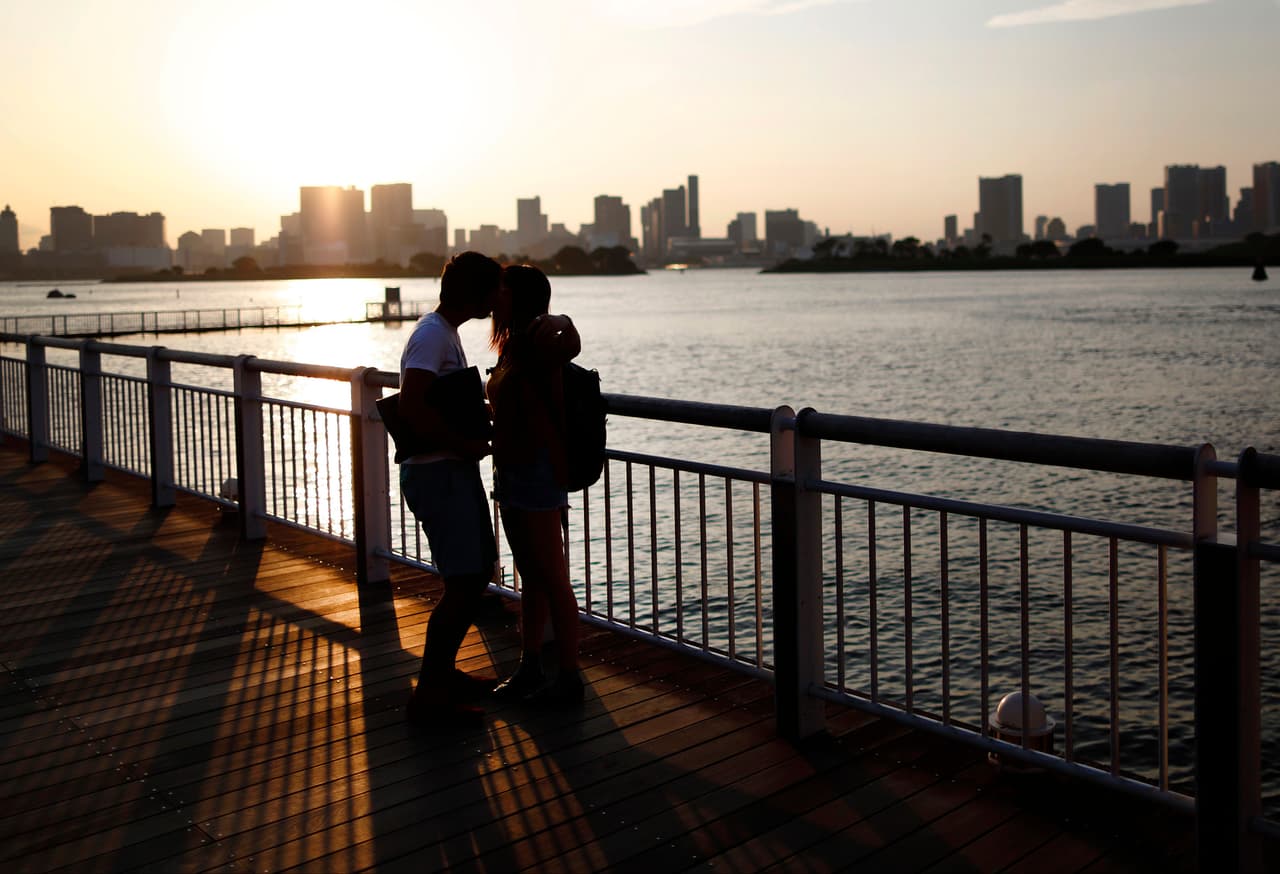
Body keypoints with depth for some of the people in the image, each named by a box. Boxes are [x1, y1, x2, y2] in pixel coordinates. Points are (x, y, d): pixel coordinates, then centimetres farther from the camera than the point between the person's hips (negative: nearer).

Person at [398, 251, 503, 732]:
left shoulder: (445, 332, 16)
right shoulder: (432, 334, -16)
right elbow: (411, 407, -28)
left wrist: (486, 395, 13)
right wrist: (467, 444, -21)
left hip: (455, 469, 11)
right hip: (436, 473, -11)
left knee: (479, 571, 16)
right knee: (463, 583, -10)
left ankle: (443, 672, 28)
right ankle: (427, 695, -1)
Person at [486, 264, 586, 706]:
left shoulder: (537, 339, -16)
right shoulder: (512, 346, 13)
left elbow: (568, 343, -42)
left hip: (536, 471, -10)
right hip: (511, 471, 10)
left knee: (552, 578, -1)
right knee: (530, 576, 17)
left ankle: (569, 678, 9)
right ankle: (529, 669, 28)